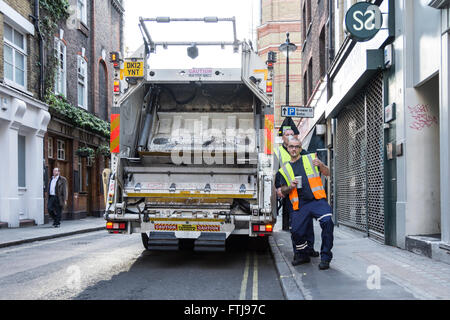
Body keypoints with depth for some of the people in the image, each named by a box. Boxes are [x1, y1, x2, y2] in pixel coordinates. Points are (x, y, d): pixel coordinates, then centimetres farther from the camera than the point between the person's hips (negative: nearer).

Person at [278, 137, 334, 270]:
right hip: (300, 205, 2)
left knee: (327, 222, -27)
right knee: (296, 232, -12)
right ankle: (302, 255, 19)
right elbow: (283, 192, 18)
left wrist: (321, 165, -12)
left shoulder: (311, 158, 13)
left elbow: (327, 173, 9)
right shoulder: (285, 169, 17)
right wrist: (290, 187, -4)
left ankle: (325, 257, -15)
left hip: (317, 200, -2)